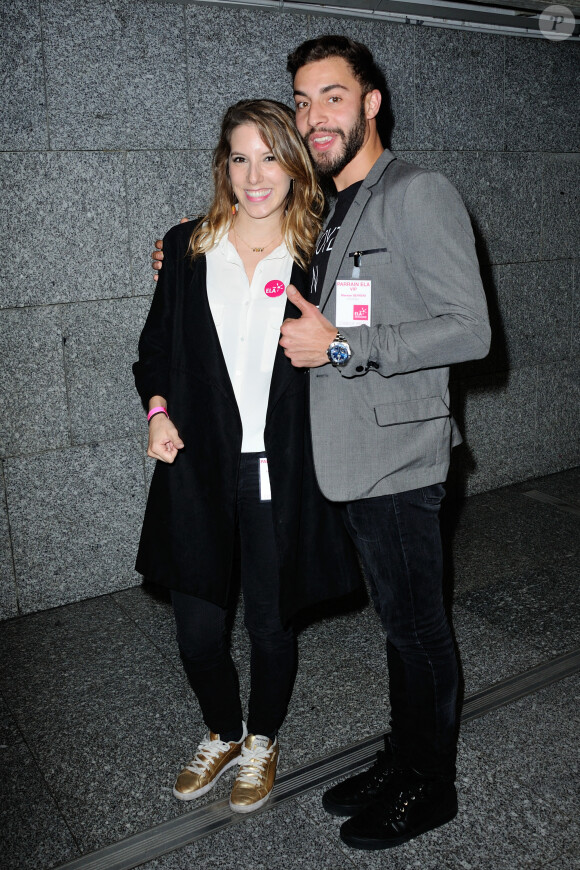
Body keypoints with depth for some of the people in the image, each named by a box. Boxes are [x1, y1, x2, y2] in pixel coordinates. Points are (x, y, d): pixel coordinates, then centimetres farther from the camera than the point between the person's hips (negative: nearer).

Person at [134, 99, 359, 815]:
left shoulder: (315, 258, 0)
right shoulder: (187, 249, 4)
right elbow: (156, 346, 11)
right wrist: (157, 409, -2)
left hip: (280, 474, -1)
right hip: (197, 469, 2)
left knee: (270, 625, 12)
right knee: (197, 631, 9)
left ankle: (262, 742, 41)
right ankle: (221, 735, 40)